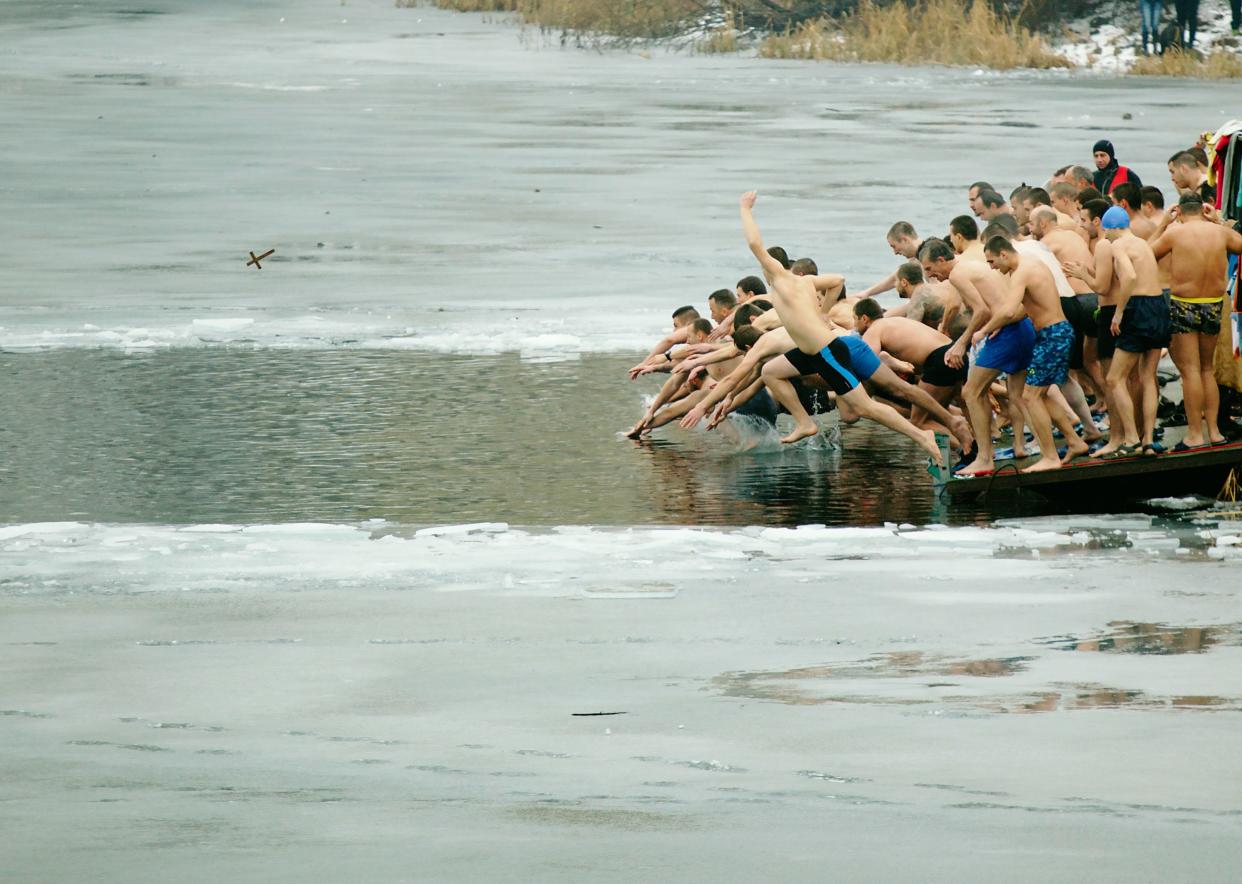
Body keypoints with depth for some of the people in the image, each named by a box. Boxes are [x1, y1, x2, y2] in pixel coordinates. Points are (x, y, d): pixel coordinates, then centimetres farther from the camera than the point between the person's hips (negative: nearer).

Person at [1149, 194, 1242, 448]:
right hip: (1214, 306, 4)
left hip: (1184, 306, -4)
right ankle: (1213, 431, 15)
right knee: (1207, 370, 16)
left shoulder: (1175, 233, -9)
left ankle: (1195, 434, -6)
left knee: (1190, 370, -3)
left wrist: (1163, 224, 11)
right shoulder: (1220, 232, 0)